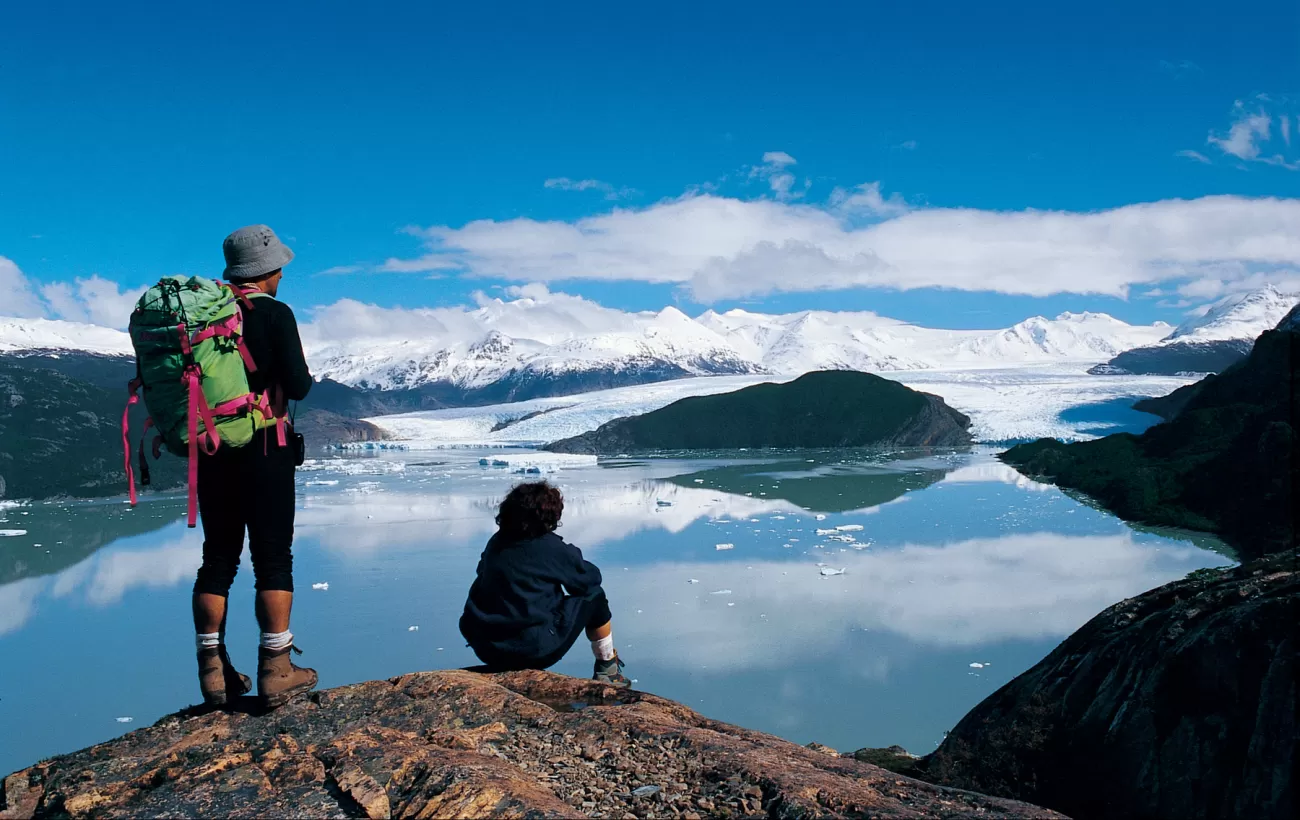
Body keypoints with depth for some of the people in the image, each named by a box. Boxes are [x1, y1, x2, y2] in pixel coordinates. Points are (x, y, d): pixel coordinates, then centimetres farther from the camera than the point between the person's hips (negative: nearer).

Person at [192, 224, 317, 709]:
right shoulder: (274, 313, -10)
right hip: (264, 453, -5)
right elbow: (298, 387, -14)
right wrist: (300, 372, 7)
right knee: (273, 558, 1)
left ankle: (213, 670, 14)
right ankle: (276, 671, 3)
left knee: (217, 558, 11)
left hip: (211, 451, 5)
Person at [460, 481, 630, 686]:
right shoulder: (550, 546, -9)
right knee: (594, 597, 12)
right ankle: (608, 671, 26)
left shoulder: (496, 542, 7)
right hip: (533, 650, -6)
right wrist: (572, 556, 23)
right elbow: (591, 578, 2)